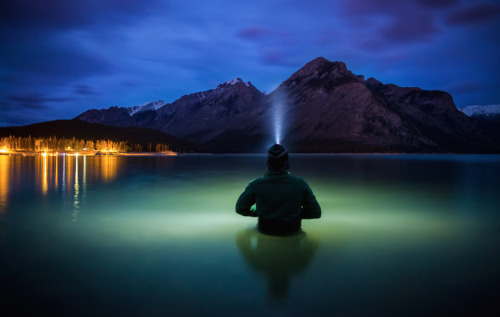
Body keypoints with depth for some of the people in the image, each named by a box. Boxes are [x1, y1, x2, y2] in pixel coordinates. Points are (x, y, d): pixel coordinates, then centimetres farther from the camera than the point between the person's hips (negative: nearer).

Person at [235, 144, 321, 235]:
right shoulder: (300, 184, -20)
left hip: (264, 229, 1)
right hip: (292, 230, 0)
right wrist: (296, 213, 5)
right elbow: (316, 213, -10)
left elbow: (240, 209, -5)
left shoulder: (256, 184, -20)